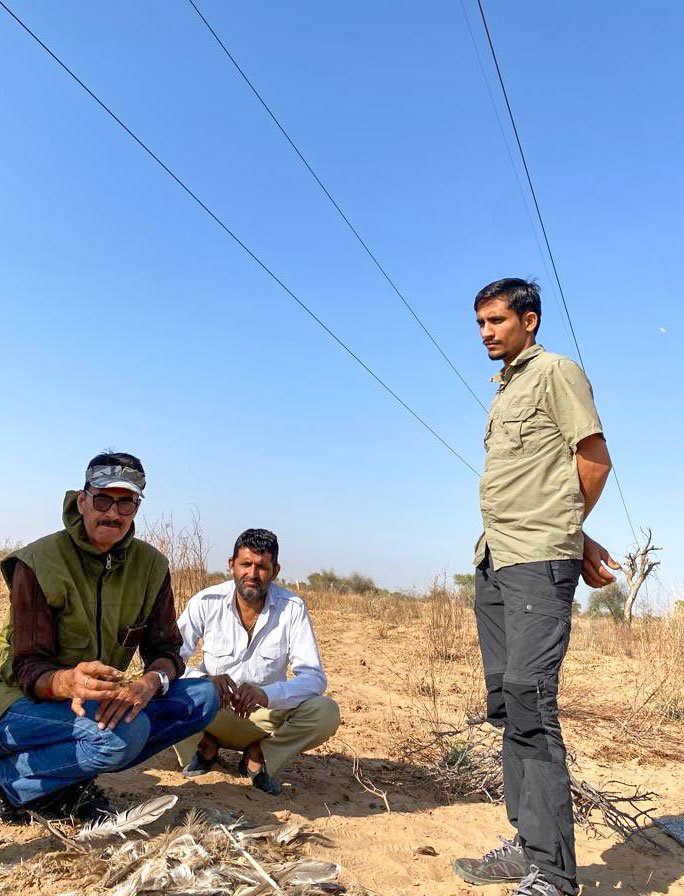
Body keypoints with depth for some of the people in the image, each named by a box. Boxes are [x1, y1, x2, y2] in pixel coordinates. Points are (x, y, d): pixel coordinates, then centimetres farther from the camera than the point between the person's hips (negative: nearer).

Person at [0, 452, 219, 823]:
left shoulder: (151, 565, -3)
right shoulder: (37, 563, -15)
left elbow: (166, 649, -4)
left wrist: (150, 683, -28)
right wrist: (68, 682, -42)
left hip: (103, 700, 6)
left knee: (203, 697, -15)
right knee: (127, 731, -34)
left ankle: (69, 785, -8)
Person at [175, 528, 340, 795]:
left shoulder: (292, 608, -15)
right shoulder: (206, 602, -13)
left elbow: (314, 676, -18)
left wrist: (266, 694, -37)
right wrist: (205, 681, -38)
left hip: (266, 715, 0)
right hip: (211, 715, 0)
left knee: (326, 713, -25)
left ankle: (258, 754, -2)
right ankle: (205, 747, 2)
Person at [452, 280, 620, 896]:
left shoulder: (556, 371, 0)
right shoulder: (505, 391, 23)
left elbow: (595, 459, -5)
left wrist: (557, 530, 7)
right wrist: (576, 540, 13)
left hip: (539, 562, -9)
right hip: (493, 562, 9)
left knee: (529, 697, -14)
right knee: (505, 703, 9)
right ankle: (528, 846, 19)